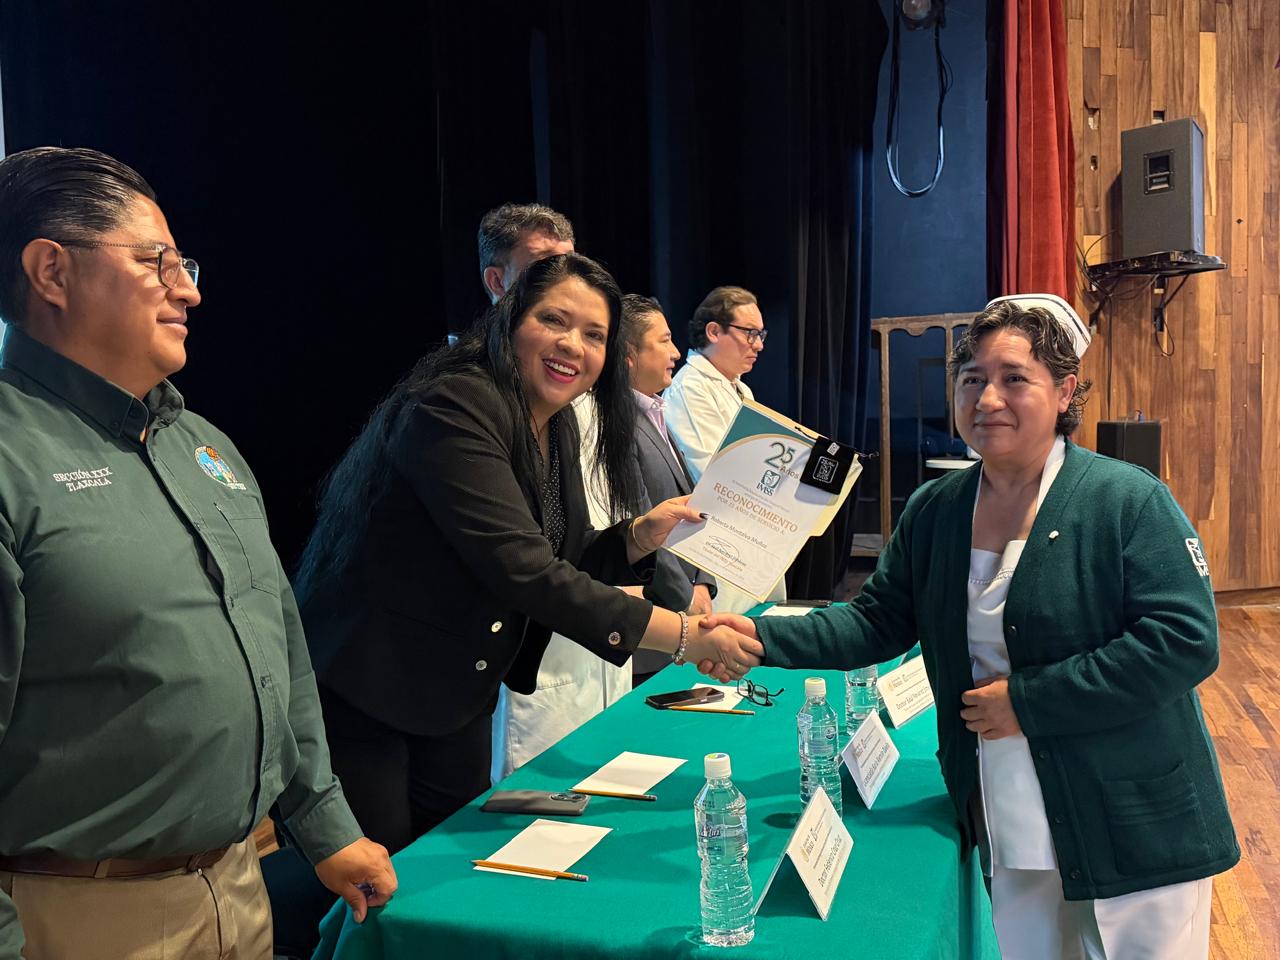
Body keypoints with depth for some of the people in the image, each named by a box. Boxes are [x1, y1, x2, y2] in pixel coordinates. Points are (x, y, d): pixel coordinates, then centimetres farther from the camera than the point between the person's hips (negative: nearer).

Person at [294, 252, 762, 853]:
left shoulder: (557, 429, 4)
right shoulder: (453, 405, -23)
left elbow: (565, 564, 11)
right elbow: (520, 568, -31)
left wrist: (639, 537, -9)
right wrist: (681, 635, -31)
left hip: (458, 701, 8)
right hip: (362, 694, -8)